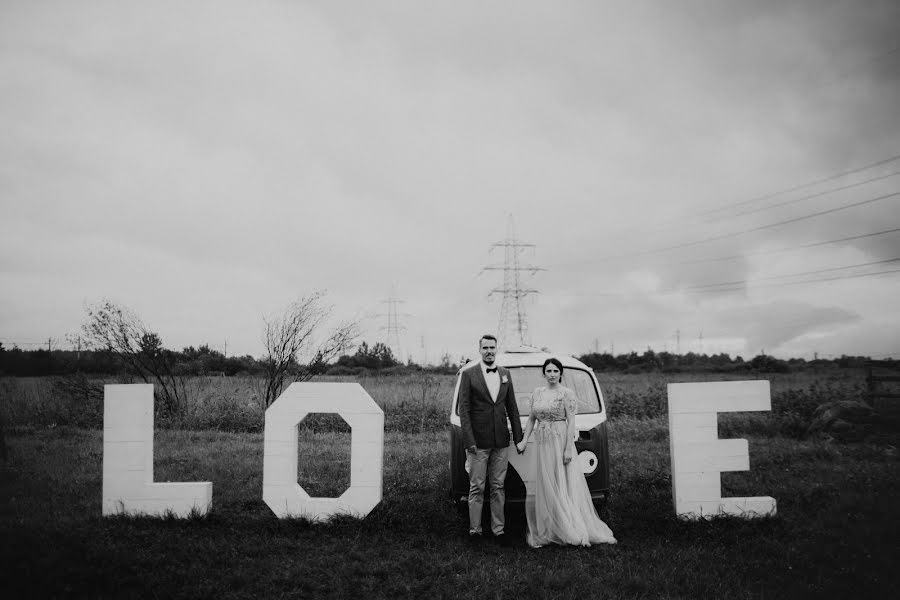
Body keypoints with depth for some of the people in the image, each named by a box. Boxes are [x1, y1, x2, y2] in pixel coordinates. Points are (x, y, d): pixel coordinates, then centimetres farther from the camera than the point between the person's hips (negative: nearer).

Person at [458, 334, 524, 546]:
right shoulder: (468, 374, -5)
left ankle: (498, 529, 19)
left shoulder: (505, 374, 9)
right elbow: (463, 409, -7)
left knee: (498, 487, 10)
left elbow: (512, 407, 13)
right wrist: (469, 440, -13)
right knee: (477, 487, 3)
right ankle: (474, 530, 14)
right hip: (478, 441, -4)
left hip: (501, 441, 4)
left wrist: (519, 436, 8)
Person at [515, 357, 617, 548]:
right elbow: (532, 419, 16)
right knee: (546, 486, 9)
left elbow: (571, 422, -10)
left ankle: (576, 530, 6)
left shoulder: (567, 394, -7)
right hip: (542, 443, 5)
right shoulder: (537, 393, 10)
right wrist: (524, 440, 8)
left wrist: (569, 449, -15)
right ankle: (549, 530, 18)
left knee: (564, 485, -2)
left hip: (560, 440, -5)